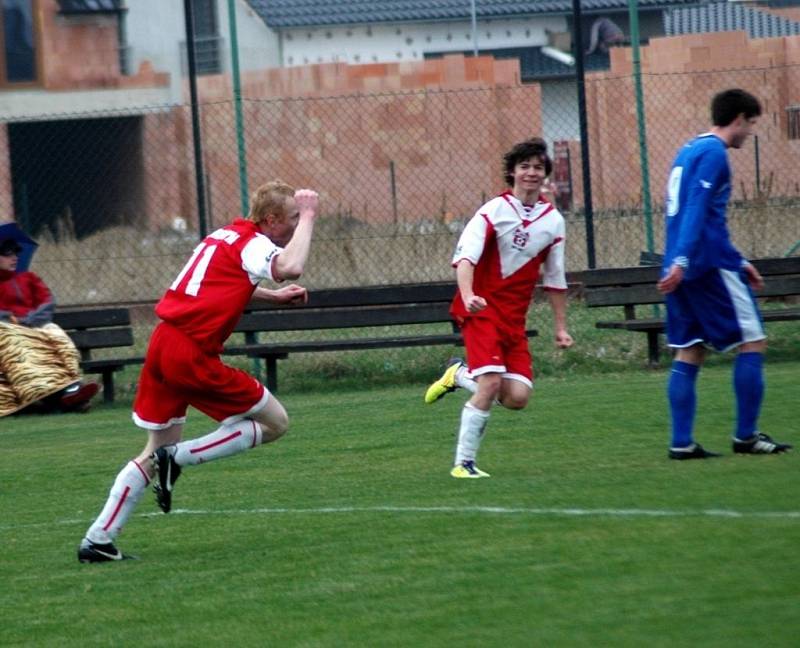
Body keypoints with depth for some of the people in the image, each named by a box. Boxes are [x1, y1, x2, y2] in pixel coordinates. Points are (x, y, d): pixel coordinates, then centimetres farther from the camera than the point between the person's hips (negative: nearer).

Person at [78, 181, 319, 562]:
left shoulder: (226, 235, 20)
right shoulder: (254, 244, -6)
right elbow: (291, 267, -28)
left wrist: (273, 297, 33)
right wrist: (308, 217, -15)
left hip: (162, 343, 9)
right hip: (193, 354, -9)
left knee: (159, 450, 19)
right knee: (275, 423, 3)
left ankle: (97, 541, 14)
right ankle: (178, 458, -4)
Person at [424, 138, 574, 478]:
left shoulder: (553, 220, 8)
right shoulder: (494, 211, -9)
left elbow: (555, 278, 17)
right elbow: (465, 256, -20)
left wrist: (561, 327, 17)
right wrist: (468, 296, -38)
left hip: (514, 319, 5)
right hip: (482, 310, -5)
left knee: (517, 396, -8)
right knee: (491, 383, -20)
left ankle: (460, 375, 19)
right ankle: (463, 463, -7)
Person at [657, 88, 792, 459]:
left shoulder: (689, 151, 20)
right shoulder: (713, 154, -10)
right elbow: (697, 211, -21)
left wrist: (737, 262, 29)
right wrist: (682, 260, -28)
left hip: (684, 268, 9)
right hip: (709, 267, -9)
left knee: (689, 353, 7)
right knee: (753, 342, 0)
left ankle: (681, 443, 2)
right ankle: (746, 436, 1)